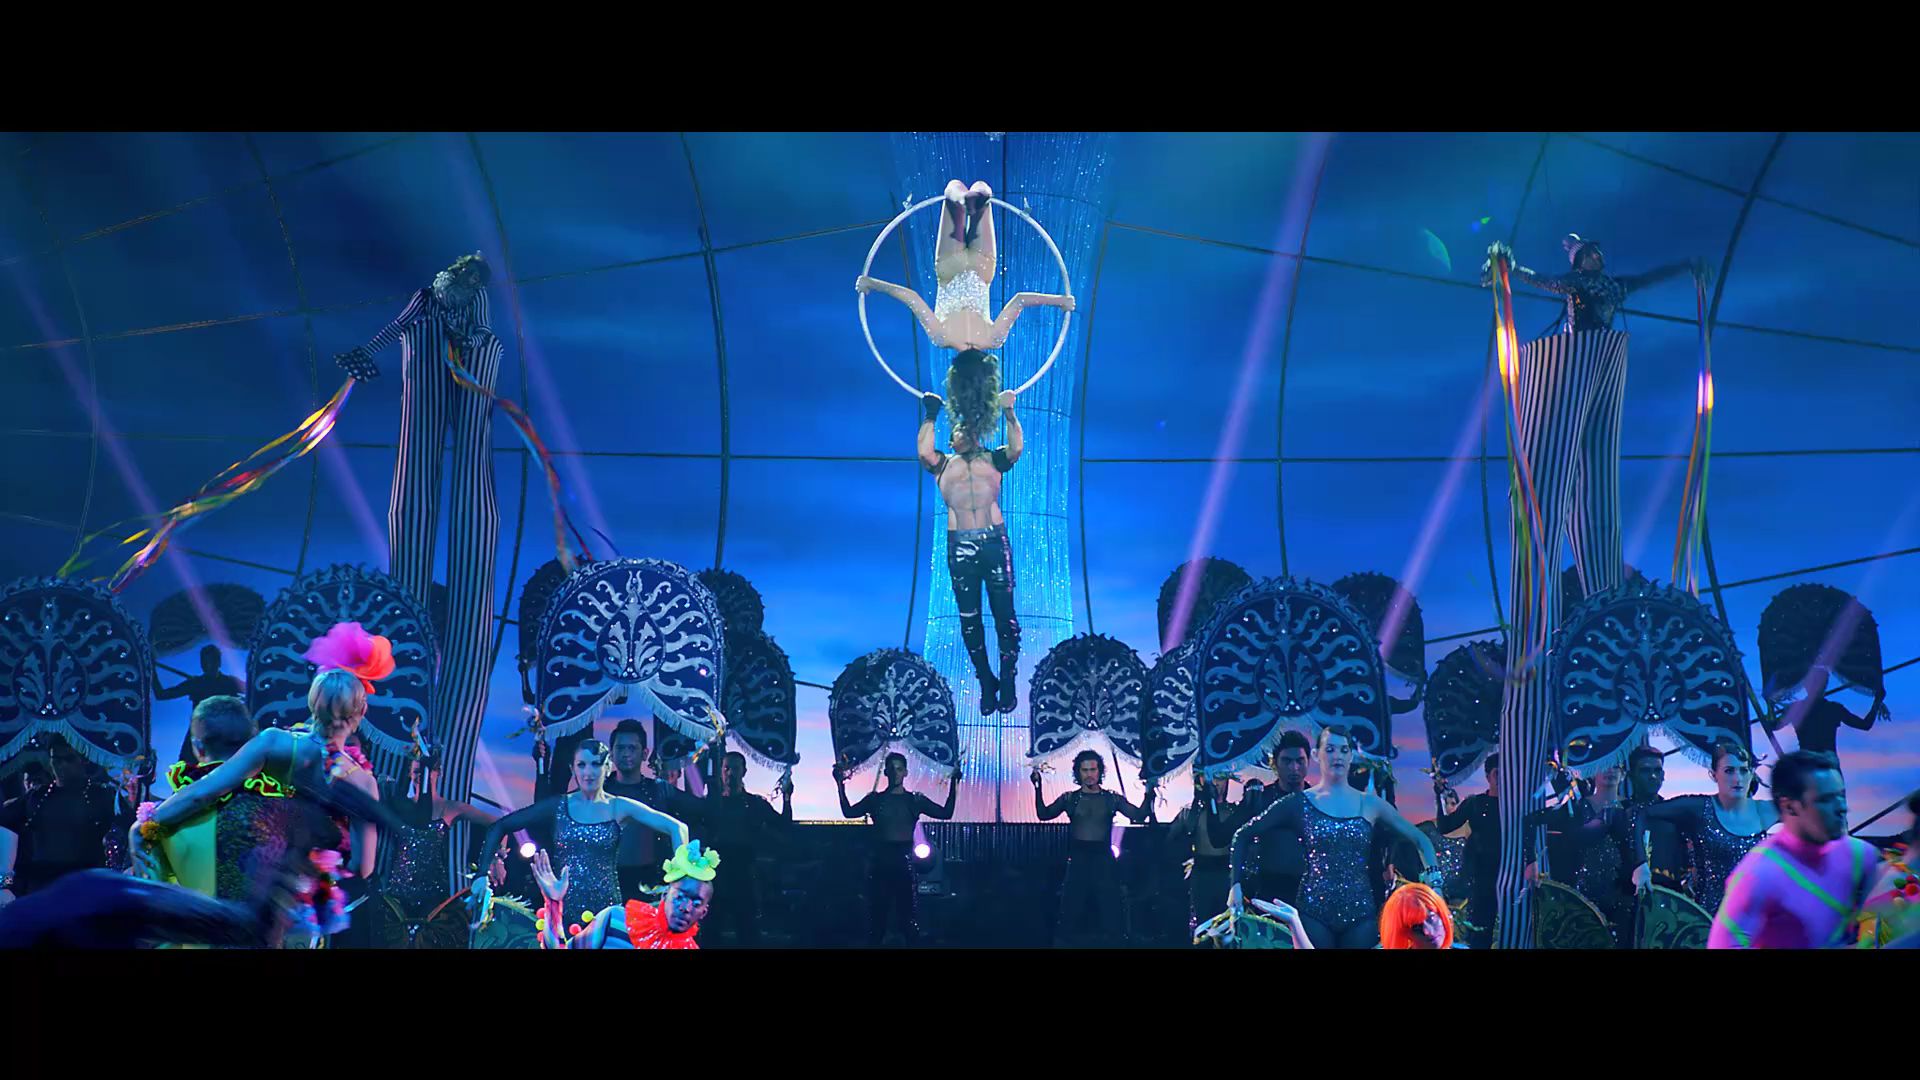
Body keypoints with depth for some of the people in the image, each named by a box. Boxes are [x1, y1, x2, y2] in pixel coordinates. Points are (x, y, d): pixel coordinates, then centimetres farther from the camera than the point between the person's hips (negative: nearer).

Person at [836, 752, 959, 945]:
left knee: (906, 916, 0)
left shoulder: (915, 800, 7)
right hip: (879, 862, 1)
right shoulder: (875, 799, 8)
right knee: (876, 915, 4)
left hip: (904, 862, -1)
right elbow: (849, 812, -1)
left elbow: (946, 813, 0)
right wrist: (841, 785, -8)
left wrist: (953, 784, -8)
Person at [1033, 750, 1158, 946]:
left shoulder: (1112, 798, 6)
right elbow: (1044, 814, -1)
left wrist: (1148, 795, -14)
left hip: (1104, 859, 0)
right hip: (1078, 858, 0)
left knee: (1109, 910, 2)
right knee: (1072, 909, 2)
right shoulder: (1070, 798, 6)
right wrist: (1038, 788, -11)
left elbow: (1139, 816, -1)